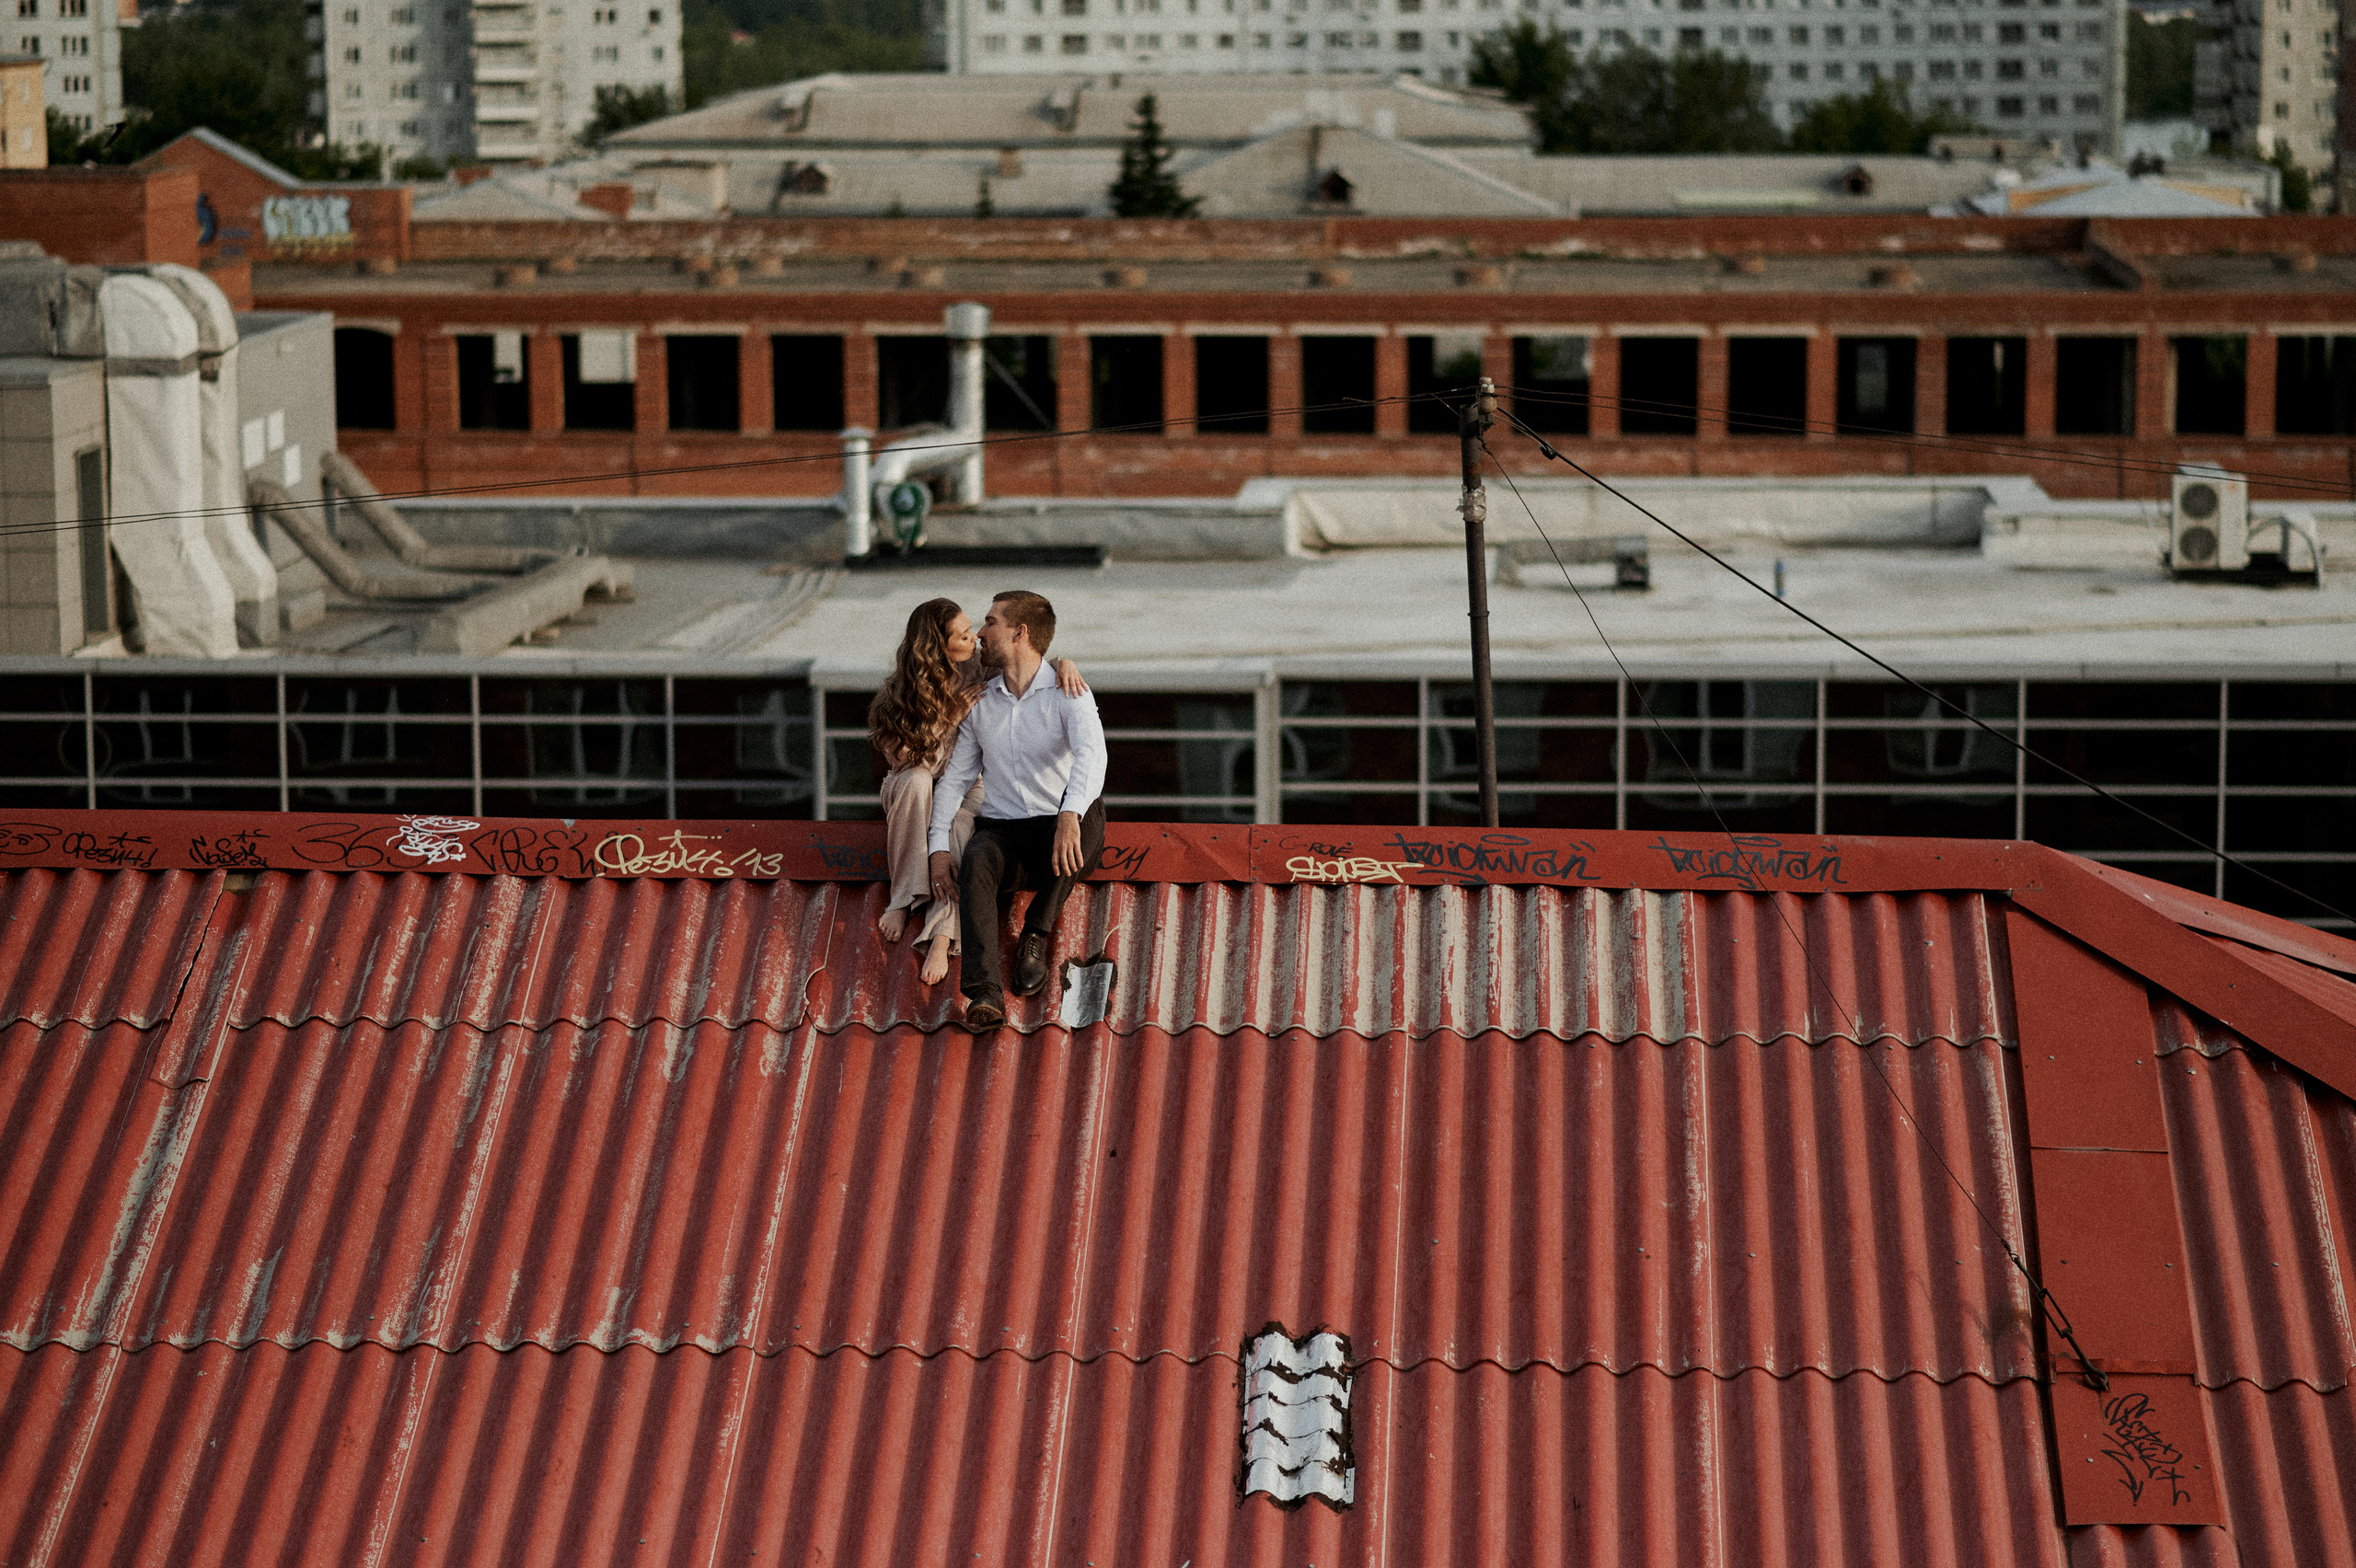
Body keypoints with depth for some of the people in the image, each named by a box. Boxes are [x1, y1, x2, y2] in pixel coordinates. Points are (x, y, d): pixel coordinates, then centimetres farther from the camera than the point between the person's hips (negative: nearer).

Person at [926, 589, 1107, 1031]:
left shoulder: (1067, 695, -3)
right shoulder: (980, 703, 14)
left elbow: (1091, 754, -22)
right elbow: (953, 778, 15)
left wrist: (1070, 814, -42)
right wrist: (940, 847, -2)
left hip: (1060, 834, -2)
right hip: (1000, 832, 3)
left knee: (1088, 813, -37)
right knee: (976, 862, -33)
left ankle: (1036, 937, -17)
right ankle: (984, 995, -48)